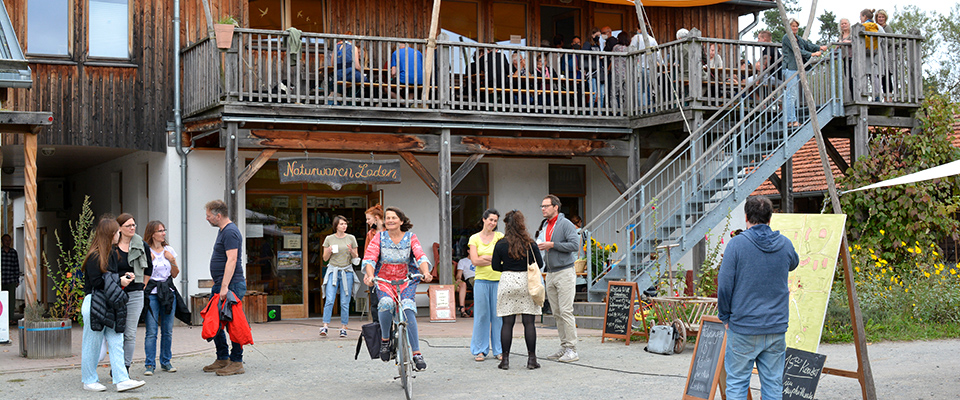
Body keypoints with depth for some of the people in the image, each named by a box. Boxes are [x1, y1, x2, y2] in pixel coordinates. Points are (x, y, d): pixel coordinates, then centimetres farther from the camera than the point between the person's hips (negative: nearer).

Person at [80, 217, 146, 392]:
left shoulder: (113, 253, 14)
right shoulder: (94, 256, -14)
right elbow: (96, 282, -18)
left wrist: (124, 276, 6)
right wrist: (119, 281, -14)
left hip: (111, 305, 8)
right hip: (95, 304, -8)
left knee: (116, 343, 2)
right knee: (92, 345, 3)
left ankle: (122, 380, 0)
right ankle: (89, 381, 15)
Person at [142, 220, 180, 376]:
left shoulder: (169, 250, 11)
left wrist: (173, 261, -2)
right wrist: (149, 261, -15)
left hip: (168, 292, 4)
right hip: (152, 293, -4)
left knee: (168, 331, 6)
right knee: (151, 332, -7)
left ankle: (166, 362, 17)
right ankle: (150, 364, -1)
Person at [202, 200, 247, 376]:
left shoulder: (230, 232, -14)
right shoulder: (222, 230, 18)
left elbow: (232, 260, -22)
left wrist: (225, 286, -27)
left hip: (231, 286, -11)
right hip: (220, 285, 11)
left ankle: (236, 362, -1)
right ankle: (222, 359, 21)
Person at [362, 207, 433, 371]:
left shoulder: (410, 237, 3)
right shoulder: (379, 238, 3)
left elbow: (421, 257, -10)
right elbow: (369, 258, -9)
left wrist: (426, 273, -31)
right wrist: (370, 276, -29)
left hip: (406, 281, 0)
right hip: (383, 281, 0)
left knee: (407, 308, -26)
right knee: (386, 302, -32)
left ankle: (416, 353, -25)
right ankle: (385, 340, -10)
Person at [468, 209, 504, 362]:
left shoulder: (500, 236, 6)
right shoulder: (474, 238, 6)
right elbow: (475, 261, -5)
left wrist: (486, 258, -10)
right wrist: (496, 259, -6)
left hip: (498, 280, 0)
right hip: (482, 280, 0)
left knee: (498, 315, 2)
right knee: (481, 315, 1)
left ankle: (499, 350, 10)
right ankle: (480, 350, 9)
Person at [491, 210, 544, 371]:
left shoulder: (500, 244, -2)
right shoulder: (530, 243, -1)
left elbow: (495, 266, 1)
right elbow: (539, 264, 2)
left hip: (507, 281, 0)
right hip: (527, 281, 0)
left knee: (507, 323, 3)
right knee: (529, 322, 2)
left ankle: (505, 359, 3)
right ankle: (532, 359, 2)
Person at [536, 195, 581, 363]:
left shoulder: (565, 224, -8)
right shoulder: (544, 225, 15)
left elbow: (575, 245, -18)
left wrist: (552, 245, -18)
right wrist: (538, 247, 3)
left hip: (564, 272, -8)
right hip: (550, 273, 8)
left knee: (566, 312, -10)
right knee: (557, 313, 8)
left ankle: (572, 350, -7)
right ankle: (564, 347, 14)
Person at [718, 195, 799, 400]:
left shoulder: (737, 243, -10)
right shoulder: (785, 244, 2)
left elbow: (724, 285, -10)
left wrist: (725, 316, 4)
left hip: (743, 327, -3)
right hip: (776, 327, 4)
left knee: (737, 383, 4)